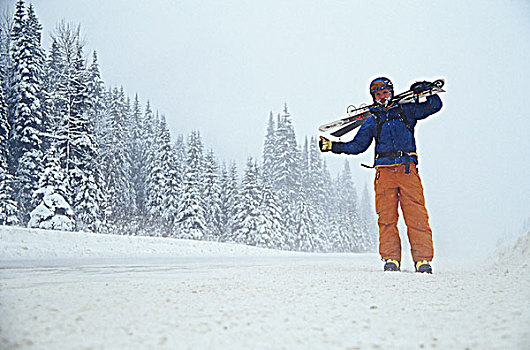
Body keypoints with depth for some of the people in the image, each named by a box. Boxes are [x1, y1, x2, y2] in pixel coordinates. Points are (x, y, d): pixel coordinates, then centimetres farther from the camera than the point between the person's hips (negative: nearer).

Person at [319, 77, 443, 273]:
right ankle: (391, 258, 1)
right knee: (386, 216, -5)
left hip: (407, 168, -1)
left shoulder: (406, 110, 17)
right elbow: (358, 145, 17)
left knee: (417, 215, -9)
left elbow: (435, 105, 22)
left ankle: (423, 259, -7)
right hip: (384, 171, 1)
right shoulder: (372, 120, 19)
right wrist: (334, 146, 9)